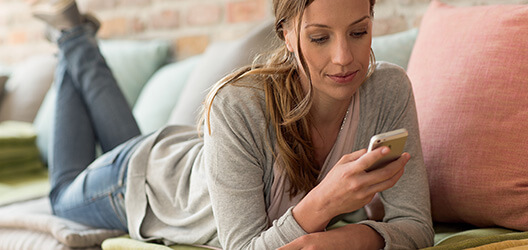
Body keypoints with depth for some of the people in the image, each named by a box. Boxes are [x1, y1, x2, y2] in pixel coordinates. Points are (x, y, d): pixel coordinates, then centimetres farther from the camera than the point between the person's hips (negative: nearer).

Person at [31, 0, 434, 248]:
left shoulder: (389, 90, -32)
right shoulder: (237, 104, -44)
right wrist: (323, 203, -58)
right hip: (143, 182, -3)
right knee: (66, 194, 33)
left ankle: (81, 41, 50)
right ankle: (73, 35, 43)